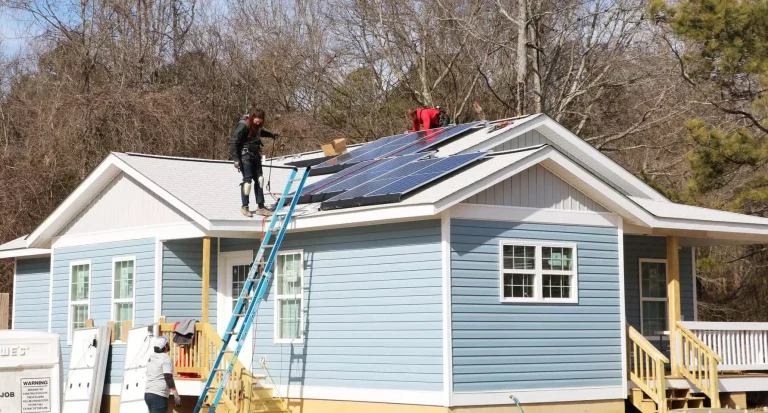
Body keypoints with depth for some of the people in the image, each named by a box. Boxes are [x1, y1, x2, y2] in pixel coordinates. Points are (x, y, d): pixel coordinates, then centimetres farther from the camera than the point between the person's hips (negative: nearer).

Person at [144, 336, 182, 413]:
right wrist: (176, 395, -22)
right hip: (159, 395, -9)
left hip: (147, 393, 9)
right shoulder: (166, 358, -11)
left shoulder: (151, 357, 14)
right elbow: (168, 378, -20)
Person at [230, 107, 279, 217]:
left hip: (255, 156, 8)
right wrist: (236, 159, -24)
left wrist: (271, 135, 46)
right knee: (247, 179, -9)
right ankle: (244, 207, 2)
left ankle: (261, 207, 8)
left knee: (259, 180, 5)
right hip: (245, 156, -8)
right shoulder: (243, 126, -17)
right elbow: (233, 142, -19)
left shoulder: (256, 126, 7)